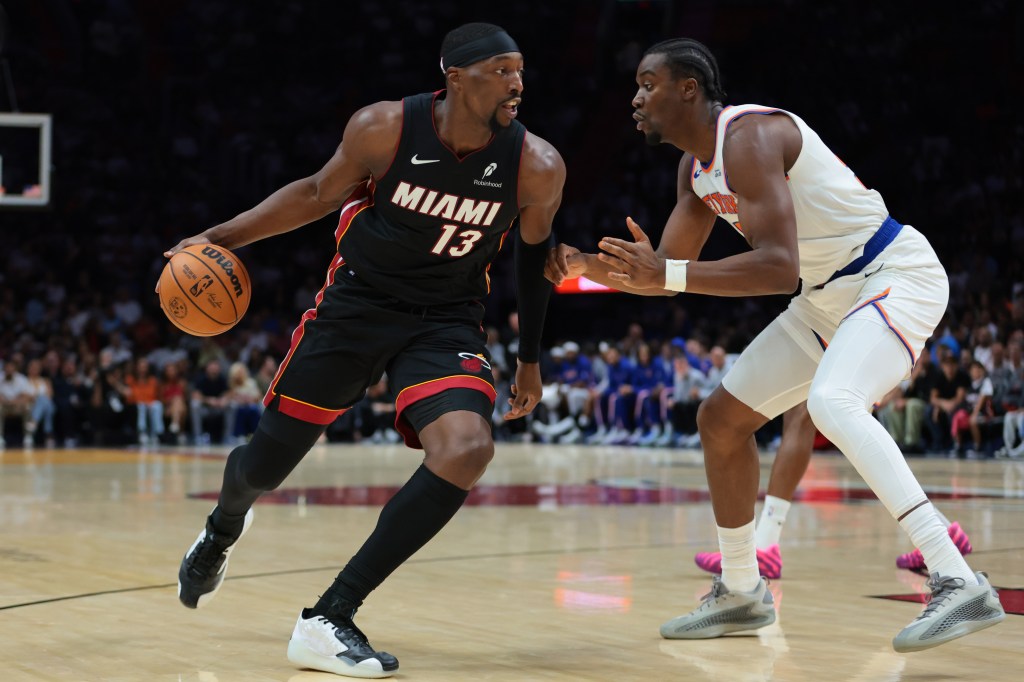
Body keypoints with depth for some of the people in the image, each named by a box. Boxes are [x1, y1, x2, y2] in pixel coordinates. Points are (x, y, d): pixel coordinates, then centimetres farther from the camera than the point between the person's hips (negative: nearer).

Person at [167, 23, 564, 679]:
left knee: (467, 450, -27)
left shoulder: (538, 166, -15)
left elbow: (534, 251, 5)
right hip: (356, 303, 0)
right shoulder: (383, 128, -17)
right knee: (265, 464, 7)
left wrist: (530, 359, 13)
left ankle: (329, 620, -18)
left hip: (447, 324, 0)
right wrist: (222, 237, -1)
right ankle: (222, 533, 49)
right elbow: (319, 193, 2)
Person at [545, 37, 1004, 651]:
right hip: (830, 298, 10)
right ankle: (741, 593, 25)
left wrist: (668, 273, -34)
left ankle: (960, 584, -37)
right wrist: (588, 266, -2)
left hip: (898, 277, -10)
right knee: (721, 419, 10)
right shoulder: (697, 168, 8)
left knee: (833, 403, -36)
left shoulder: (749, 137, -23)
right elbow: (665, 274, 15)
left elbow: (780, 268, -32)